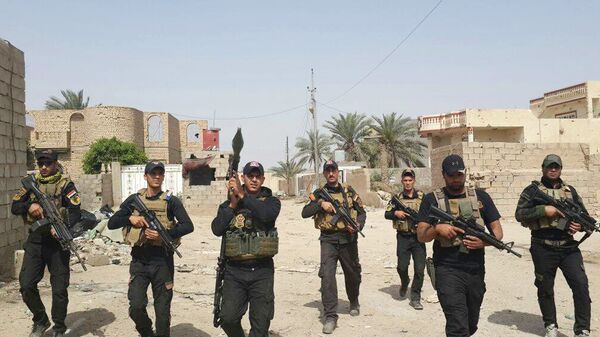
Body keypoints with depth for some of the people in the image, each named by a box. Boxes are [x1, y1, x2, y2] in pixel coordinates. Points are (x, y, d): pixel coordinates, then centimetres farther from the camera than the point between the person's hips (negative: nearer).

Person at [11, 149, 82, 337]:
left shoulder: (65, 184, -3)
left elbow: (76, 212, -13)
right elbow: (14, 207, 6)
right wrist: (29, 205, -15)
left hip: (57, 241, -4)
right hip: (35, 241, 4)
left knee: (59, 288, 2)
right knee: (26, 285, 0)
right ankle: (41, 321, 23)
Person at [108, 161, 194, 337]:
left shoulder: (171, 201, -1)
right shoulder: (134, 200, 6)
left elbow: (188, 226, -11)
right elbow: (112, 223, 7)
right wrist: (130, 218, -10)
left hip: (162, 261, -1)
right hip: (139, 261, 1)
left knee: (163, 310, 6)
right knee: (136, 306, -6)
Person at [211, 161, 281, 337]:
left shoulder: (271, 201, 4)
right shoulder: (228, 203, 9)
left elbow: (266, 214, -20)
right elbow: (217, 229, -6)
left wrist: (242, 195, -20)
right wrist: (233, 203, -11)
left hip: (262, 271, -1)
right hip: (234, 271, 1)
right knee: (228, 318, -2)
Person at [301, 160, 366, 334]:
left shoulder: (349, 191, 6)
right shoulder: (318, 193, 5)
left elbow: (362, 212, 8)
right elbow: (305, 213, -5)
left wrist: (357, 225, -11)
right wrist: (320, 203, -18)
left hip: (348, 238, 1)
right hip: (328, 240, -1)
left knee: (352, 274, 15)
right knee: (327, 275, -14)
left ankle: (354, 302, 43)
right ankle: (330, 317, -9)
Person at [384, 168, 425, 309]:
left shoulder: (422, 196, 4)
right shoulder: (397, 197, 4)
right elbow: (387, 214, 7)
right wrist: (396, 213, -12)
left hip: (418, 237, 0)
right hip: (403, 237, 0)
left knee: (420, 269, -2)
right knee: (402, 267, 0)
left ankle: (415, 298, 9)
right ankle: (404, 282, 34)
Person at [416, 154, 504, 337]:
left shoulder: (480, 197, 8)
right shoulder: (432, 199, 1)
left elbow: (497, 231, 7)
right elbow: (421, 236, -2)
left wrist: (484, 241, -14)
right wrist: (437, 229, -22)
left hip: (476, 272, 4)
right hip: (448, 272, -4)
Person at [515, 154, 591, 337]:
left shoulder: (570, 191, 13)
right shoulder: (532, 190, 1)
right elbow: (520, 214, -8)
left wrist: (580, 225, -4)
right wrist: (544, 210, -18)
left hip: (569, 247, 2)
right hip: (543, 249, -2)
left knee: (581, 286, -8)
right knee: (545, 289, 9)